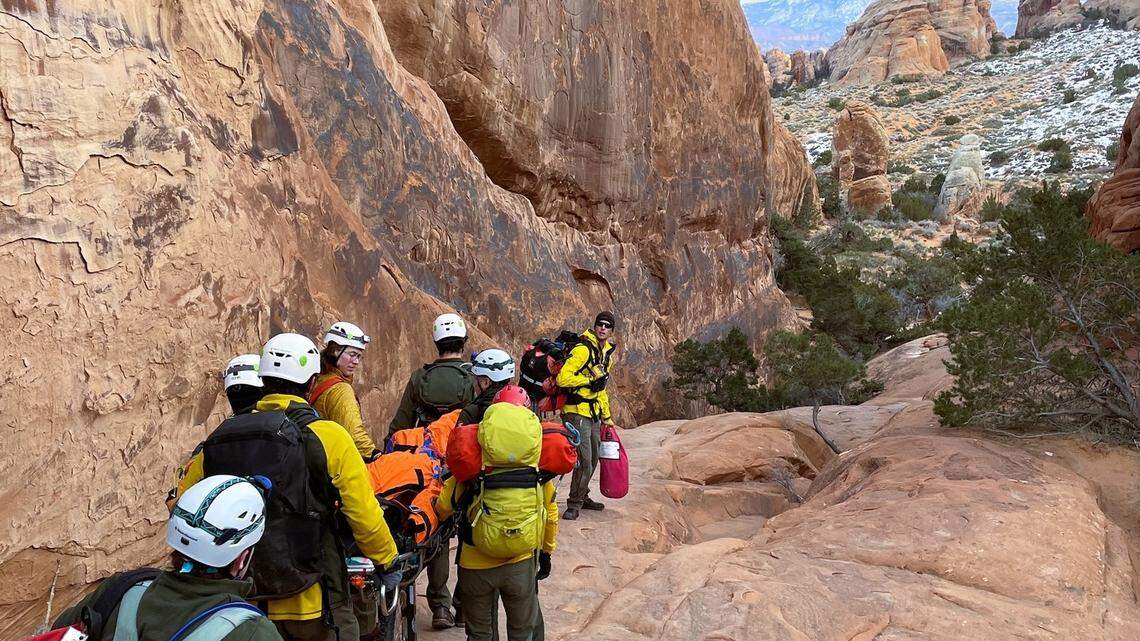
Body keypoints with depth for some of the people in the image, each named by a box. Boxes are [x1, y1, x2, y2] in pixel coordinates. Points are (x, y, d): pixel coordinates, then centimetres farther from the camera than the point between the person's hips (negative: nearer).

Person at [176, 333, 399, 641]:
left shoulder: (218, 439, -3)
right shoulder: (327, 436, -16)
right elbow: (365, 515, -14)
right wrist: (388, 562, 2)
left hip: (243, 603, 4)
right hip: (313, 606, -4)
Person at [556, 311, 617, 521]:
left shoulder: (606, 354, 15)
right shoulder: (583, 349, -15)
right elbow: (562, 378, -23)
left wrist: (607, 416, 25)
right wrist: (589, 381, -19)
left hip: (593, 412, 9)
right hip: (577, 411, -9)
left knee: (592, 460, 17)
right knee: (584, 460, -11)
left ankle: (582, 497, 33)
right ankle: (574, 504, 2)